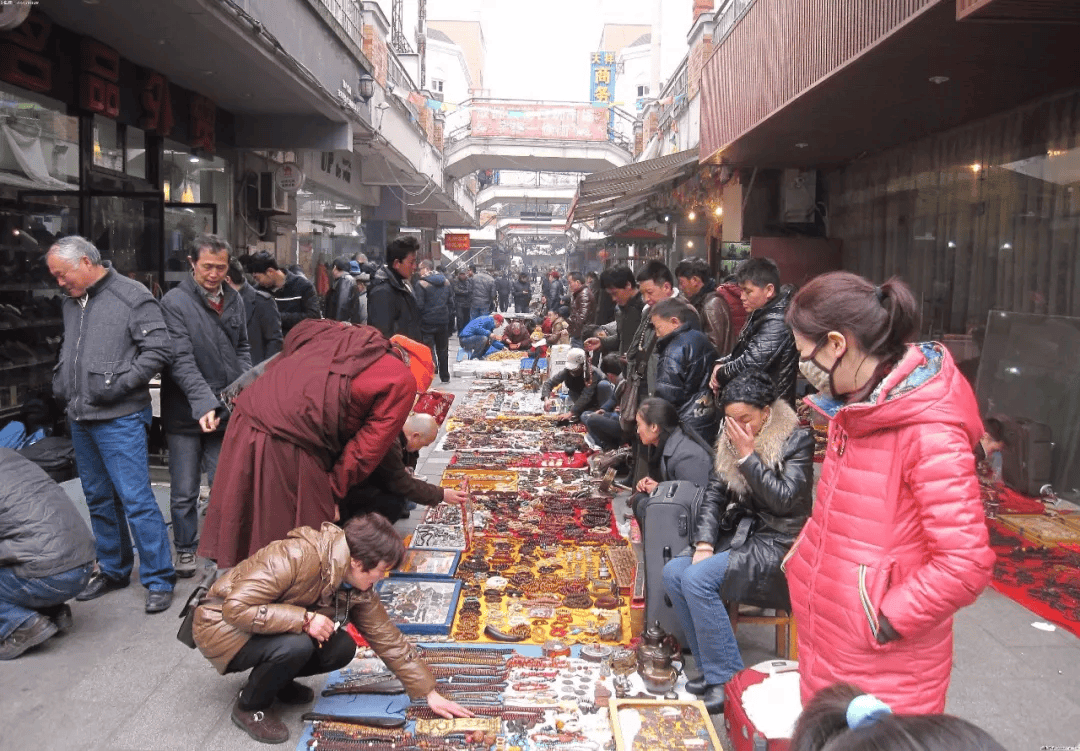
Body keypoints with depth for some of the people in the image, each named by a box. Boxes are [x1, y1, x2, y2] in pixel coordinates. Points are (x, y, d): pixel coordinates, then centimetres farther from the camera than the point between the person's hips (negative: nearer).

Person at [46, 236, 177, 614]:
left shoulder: (132, 296, -10)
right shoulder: (71, 303, 13)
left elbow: (159, 348, -16)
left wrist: (118, 385, -18)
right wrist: (61, 382, 12)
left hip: (119, 419, -8)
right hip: (80, 419, 8)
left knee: (136, 500, -8)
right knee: (99, 499, 17)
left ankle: (159, 579, 3)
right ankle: (113, 569, 31)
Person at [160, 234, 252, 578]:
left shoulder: (234, 300, 9)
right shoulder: (175, 302, -9)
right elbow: (181, 359, -17)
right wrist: (204, 402, -28)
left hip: (226, 410, 4)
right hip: (186, 414, -4)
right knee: (185, 491, 8)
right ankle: (186, 549, 25)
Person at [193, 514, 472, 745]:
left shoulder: (359, 590, -8)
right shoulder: (297, 557, -33)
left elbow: (390, 641, -2)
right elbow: (235, 607, -33)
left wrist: (430, 693, -3)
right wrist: (304, 619, -35)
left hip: (277, 630, 7)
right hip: (222, 624, -7)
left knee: (342, 648, -13)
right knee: (297, 646, -32)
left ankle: (277, 679, 13)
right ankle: (250, 706, -4)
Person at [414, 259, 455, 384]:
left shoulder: (421, 284, -11)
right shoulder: (446, 282, 8)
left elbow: (419, 305, -14)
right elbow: (451, 303, 11)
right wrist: (449, 318, 16)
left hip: (427, 322, -5)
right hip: (443, 322, 5)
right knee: (443, 350, 15)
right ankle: (445, 377, 24)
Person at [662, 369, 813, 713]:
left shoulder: (797, 439, -10)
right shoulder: (731, 440, 8)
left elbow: (783, 499, -19)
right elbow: (714, 494, 6)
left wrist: (748, 456, -18)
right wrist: (704, 543, -7)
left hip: (777, 544, -7)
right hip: (737, 535, 7)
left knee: (698, 578, -26)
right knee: (673, 572, -14)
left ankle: (728, 680, -13)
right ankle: (710, 668, -1)